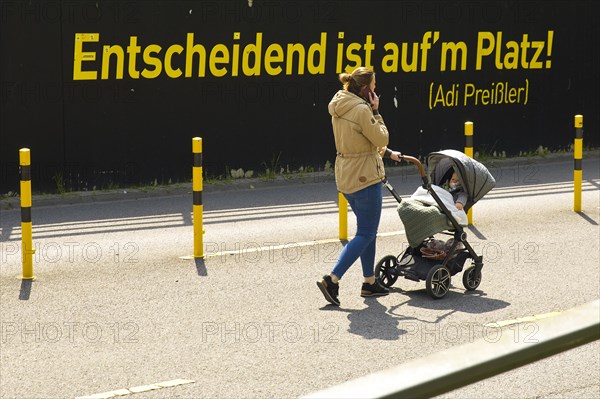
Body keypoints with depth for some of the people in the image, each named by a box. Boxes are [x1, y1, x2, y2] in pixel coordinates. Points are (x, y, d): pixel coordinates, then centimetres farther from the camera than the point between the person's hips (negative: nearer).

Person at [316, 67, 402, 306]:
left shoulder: (339, 108, 10)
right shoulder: (361, 110, -19)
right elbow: (381, 138, -12)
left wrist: (387, 153, 25)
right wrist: (376, 112, -5)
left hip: (346, 177, 10)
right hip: (365, 178, -9)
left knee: (367, 231, 18)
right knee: (366, 234, -4)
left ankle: (370, 282, 23)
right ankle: (332, 280, -12)